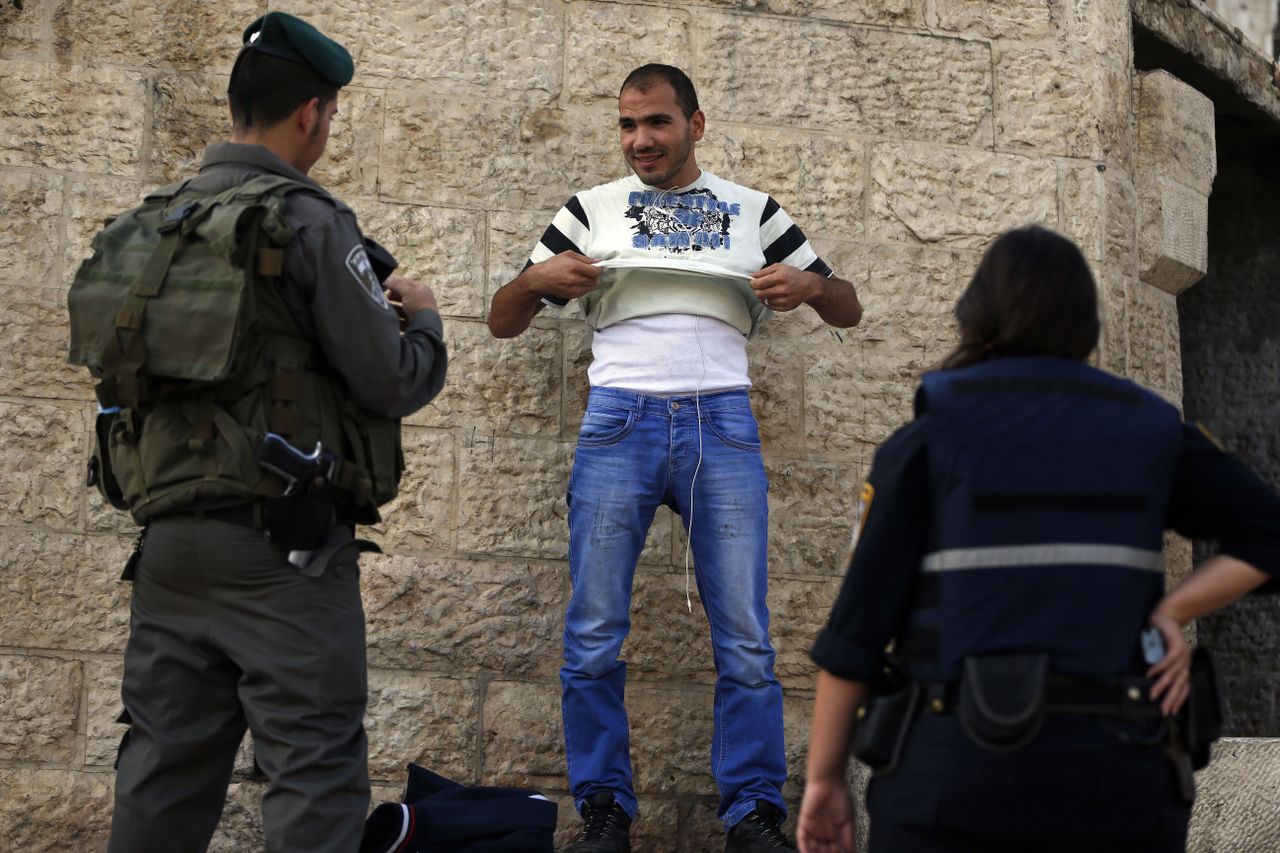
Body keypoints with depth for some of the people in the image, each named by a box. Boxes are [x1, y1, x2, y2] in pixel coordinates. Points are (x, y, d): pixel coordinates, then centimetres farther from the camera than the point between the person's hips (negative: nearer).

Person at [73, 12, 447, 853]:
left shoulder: (158, 224, 10)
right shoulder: (310, 222, -10)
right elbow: (392, 385, -10)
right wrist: (423, 318, 12)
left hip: (170, 534, 7)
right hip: (281, 546, -7)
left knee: (164, 769, 12)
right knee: (316, 768, -3)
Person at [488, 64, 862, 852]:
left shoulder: (753, 212, 16)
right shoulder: (591, 210, 15)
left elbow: (849, 310, 17)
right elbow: (502, 322, 14)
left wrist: (808, 283, -6)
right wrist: (538, 279, -8)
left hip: (722, 425, 0)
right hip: (620, 422, 0)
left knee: (746, 639, -4)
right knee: (594, 637, -3)